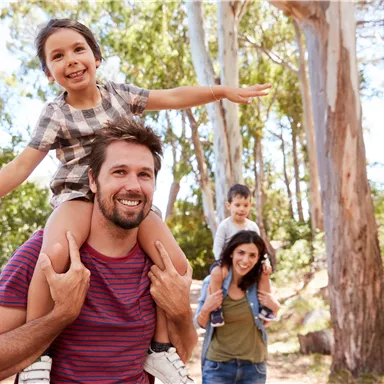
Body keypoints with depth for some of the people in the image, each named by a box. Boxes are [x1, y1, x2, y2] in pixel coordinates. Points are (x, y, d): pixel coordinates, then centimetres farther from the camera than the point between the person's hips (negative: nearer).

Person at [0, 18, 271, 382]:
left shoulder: (119, 93, 6)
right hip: (78, 197, -3)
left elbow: (172, 97, 7)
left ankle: (161, 346, 4)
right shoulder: (55, 114, -4)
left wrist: (224, 91, 0)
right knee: (55, 253, -37)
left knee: (177, 264, -16)